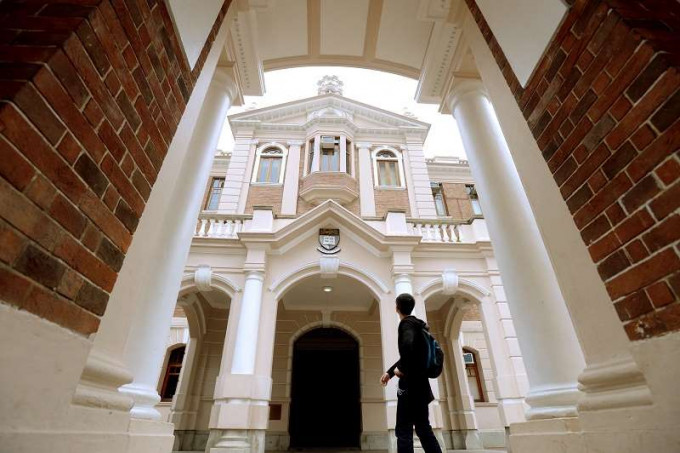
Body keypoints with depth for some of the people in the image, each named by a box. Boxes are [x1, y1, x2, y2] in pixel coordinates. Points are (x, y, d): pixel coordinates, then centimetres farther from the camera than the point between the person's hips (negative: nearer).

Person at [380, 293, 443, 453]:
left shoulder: (406, 324, -12)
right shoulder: (416, 324, 15)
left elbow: (407, 345, -34)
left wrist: (402, 369, -18)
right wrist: (390, 372, 20)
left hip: (410, 385, -9)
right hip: (419, 383, 9)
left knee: (403, 431, -3)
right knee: (423, 428, 14)